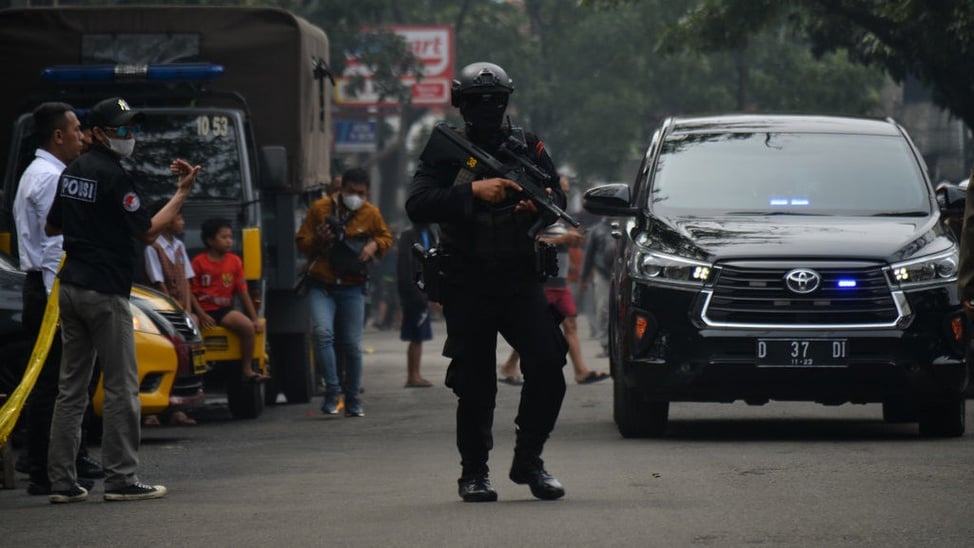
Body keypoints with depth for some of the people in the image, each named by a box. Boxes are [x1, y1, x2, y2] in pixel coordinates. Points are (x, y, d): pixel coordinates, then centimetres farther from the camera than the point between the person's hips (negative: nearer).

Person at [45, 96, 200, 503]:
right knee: (121, 388, -3)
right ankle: (121, 480, -3)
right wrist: (182, 192, -7)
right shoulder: (112, 175, -13)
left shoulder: (72, 172, 12)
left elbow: (51, 227, 21)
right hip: (105, 290, -8)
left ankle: (62, 481, 6)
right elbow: (148, 231, -13)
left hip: (70, 287, 8)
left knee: (71, 387, 9)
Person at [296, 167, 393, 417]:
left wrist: (374, 245, -5)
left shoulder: (371, 214, 3)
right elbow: (301, 241, 5)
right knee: (323, 332, -23)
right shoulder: (320, 208, -1)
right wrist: (318, 240, -17)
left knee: (353, 345, 2)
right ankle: (332, 390, -15)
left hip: (352, 288, 1)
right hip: (321, 286, -1)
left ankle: (353, 399, 16)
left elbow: (386, 238, 18)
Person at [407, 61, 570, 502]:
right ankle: (474, 473, 15)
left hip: (520, 280, 2)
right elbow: (417, 206, -12)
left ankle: (528, 461, 5)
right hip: (466, 287, -2)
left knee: (547, 367, -12)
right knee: (475, 385, 0)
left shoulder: (528, 148, 10)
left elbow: (558, 199, 5)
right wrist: (474, 191, -24)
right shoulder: (446, 152, 2)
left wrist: (542, 205, -20)